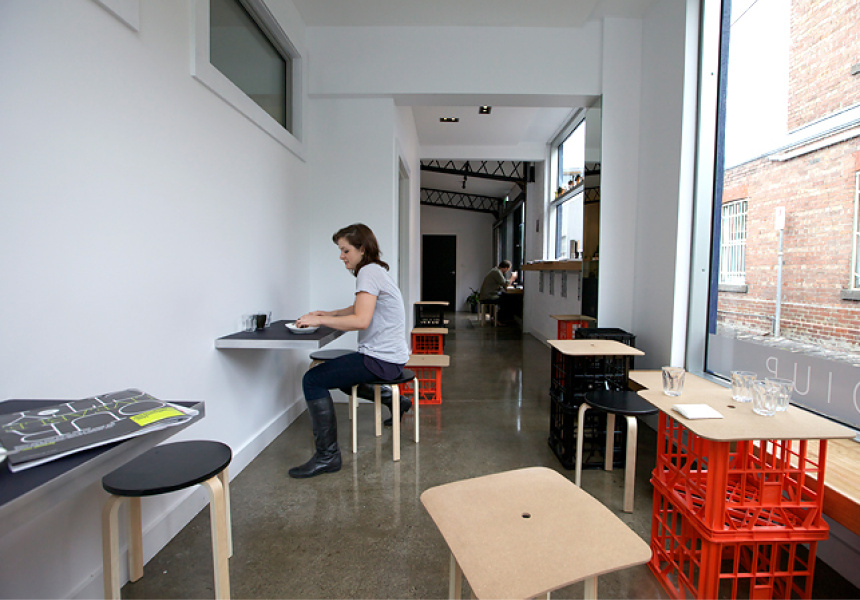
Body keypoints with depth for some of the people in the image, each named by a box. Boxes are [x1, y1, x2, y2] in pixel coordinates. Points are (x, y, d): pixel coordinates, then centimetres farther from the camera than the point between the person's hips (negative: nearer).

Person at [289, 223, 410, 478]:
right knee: (333, 371, 31)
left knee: (313, 380, -13)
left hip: (381, 360, -11)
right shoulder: (375, 270, 16)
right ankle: (393, 400, 33)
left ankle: (327, 456, -8)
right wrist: (327, 314, 15)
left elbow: (361, 320, -26)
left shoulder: (369, 272, -15)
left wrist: (319, 321, -19)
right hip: (389, 355, 11)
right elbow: (360, 309, 26)